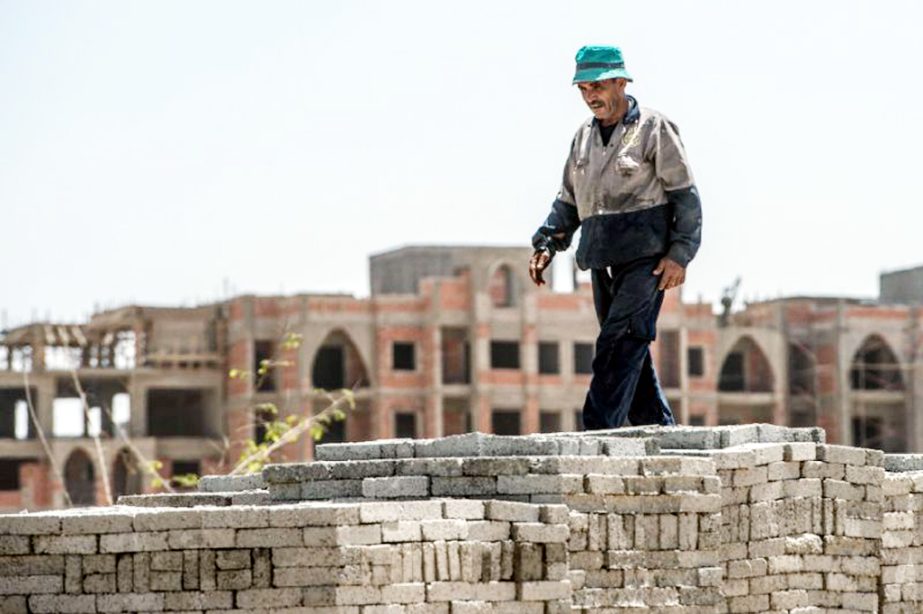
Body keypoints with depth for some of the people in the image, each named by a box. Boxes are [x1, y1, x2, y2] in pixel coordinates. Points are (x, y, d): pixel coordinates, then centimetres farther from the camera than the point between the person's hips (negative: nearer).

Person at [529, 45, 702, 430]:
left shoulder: (653, 129, -2)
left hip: (646, 258, -7)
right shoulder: (584, 136, 17)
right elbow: (569, 200, 24)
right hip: (603, 261, 7)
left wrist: (679, 254, -11)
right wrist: (546, 245, 10)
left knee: (619, 345, -16)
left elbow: (685, 195, -3)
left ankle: (598, 432, -21)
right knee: (631, 354, 7)